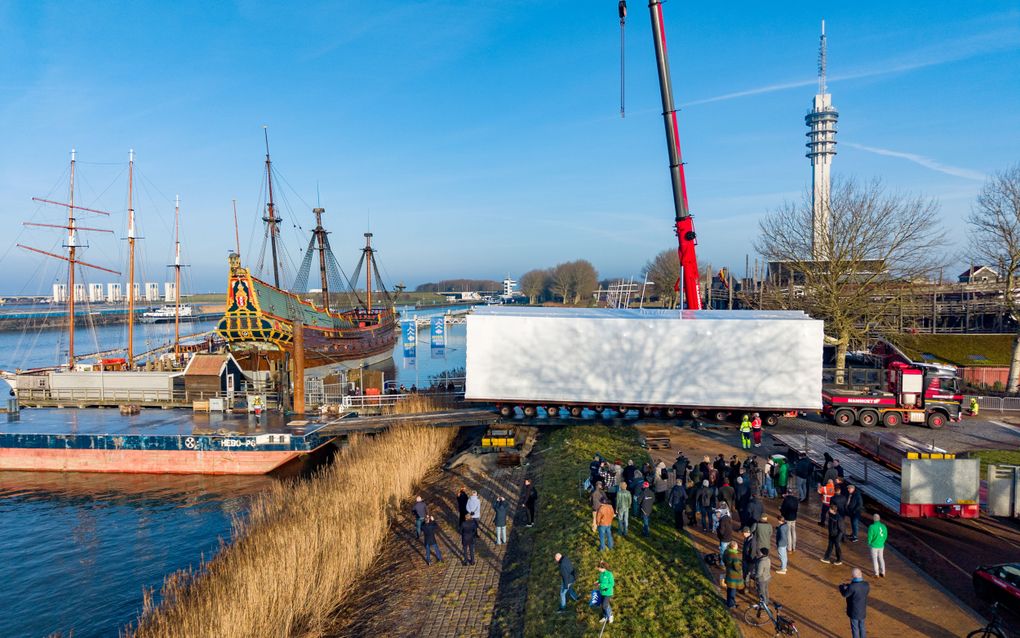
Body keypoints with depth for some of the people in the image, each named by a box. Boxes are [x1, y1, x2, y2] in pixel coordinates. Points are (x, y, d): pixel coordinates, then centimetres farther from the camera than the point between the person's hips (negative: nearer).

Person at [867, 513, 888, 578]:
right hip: (881, 546, 4)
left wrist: (869, 544, 3)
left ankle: (877, 574, 13)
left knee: (874, 559, 9)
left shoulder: (871, 527, -22)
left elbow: (869, 537, -15)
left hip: (873, 546, -4)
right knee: (881, 558, 20)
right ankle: (883, 573, 25)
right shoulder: (884, 526, -8)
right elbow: (885, 536, 3)